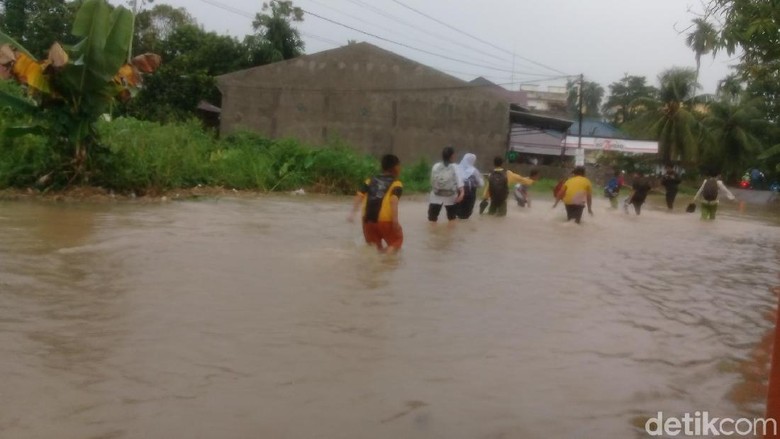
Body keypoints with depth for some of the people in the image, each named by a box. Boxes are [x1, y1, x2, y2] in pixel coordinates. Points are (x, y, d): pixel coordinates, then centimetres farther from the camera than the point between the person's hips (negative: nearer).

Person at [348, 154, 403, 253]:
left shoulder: (370, 181, 18)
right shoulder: (396, 183, 5)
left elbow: (359, 195, 6)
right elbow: (393, 200, -12)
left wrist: (352, 213, 2)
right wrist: (395, 219, -18)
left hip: (368, 219, 4)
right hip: (385, 220, -4)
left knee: (373, 243, 26)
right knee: (397, 240, 14)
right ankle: (391, 249, -14)